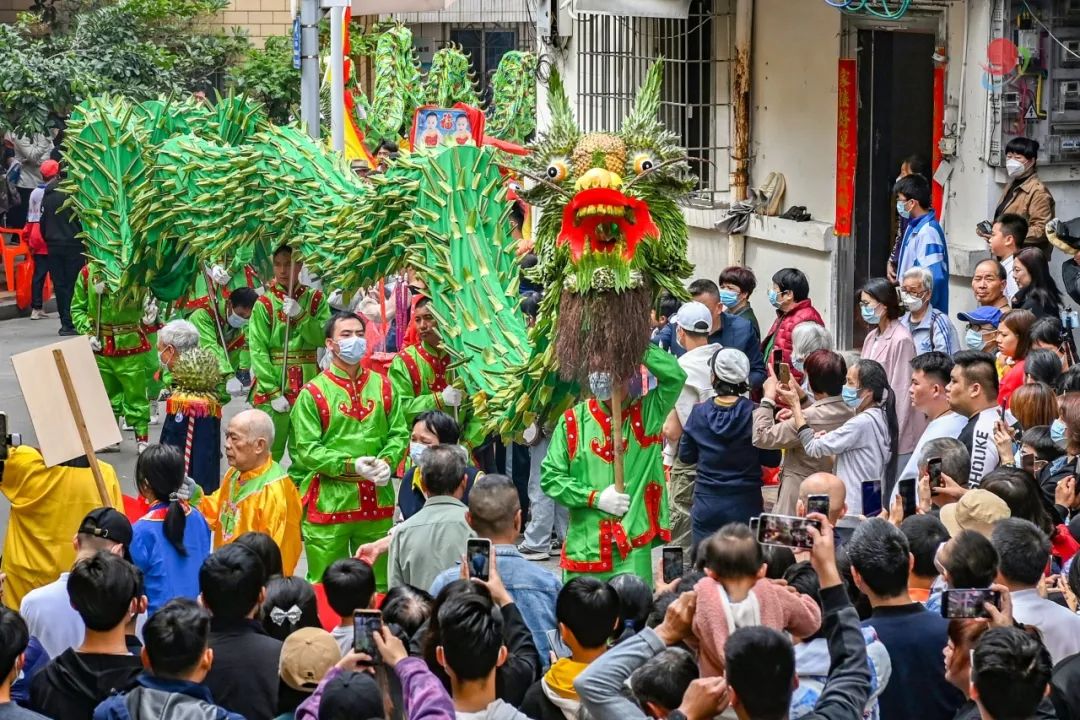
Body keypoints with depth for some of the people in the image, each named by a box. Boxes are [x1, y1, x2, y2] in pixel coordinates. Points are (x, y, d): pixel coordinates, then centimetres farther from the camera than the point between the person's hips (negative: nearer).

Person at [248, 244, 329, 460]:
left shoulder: (316, 299, 7)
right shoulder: (265, 303, 0)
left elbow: (323, 339, -5)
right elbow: (258, 350, -7)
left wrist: (300, 315, -18)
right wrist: (273, 392, -13)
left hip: (307, 384, 2)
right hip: (273, 384, -2)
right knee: (269, 453, -6)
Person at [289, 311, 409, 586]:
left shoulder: (382, 386, 10)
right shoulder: (313, 393, -3)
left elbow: (399, 433, 9)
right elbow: (306, 449, -8)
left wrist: (387, 462, -11)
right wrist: (350, 465, -18)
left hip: (376, 500, 4)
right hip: (329, 500, -4)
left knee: (378, 586, 11)